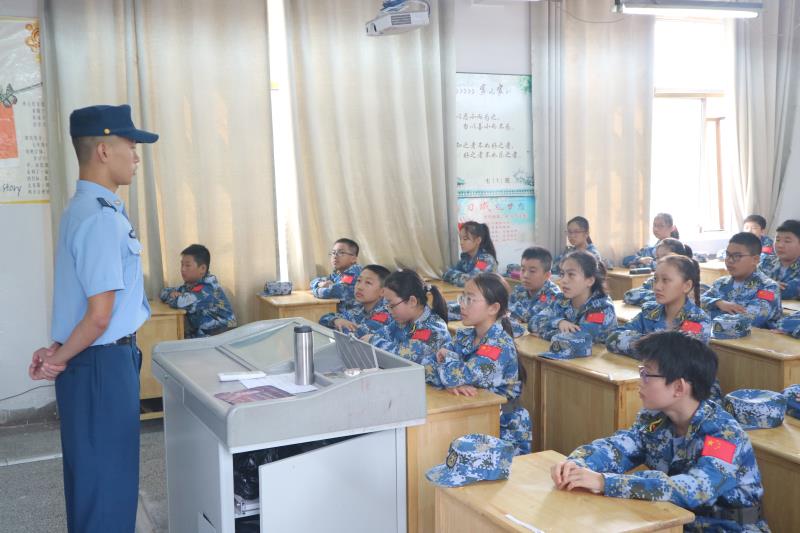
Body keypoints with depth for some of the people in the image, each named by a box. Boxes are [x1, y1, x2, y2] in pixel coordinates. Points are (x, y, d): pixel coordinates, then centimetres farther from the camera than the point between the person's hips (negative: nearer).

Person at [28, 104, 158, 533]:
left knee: (96, 475, 21)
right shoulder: (100, 217, -21)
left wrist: (59, 350, 4)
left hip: (101, 361, 10)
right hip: (103, 366, -10)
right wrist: (62, 359, -8)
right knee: (107, 480, 4)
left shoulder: (87, 208, 11)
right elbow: (100, 315, -22)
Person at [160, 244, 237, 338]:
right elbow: (164, 291, 17)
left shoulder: (207, 289, -19)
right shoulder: (190, 285, 6)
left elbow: (179, 302, -29)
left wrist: (171, 298, -6)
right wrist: (172, 293, -6)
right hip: (200, 334, 7)